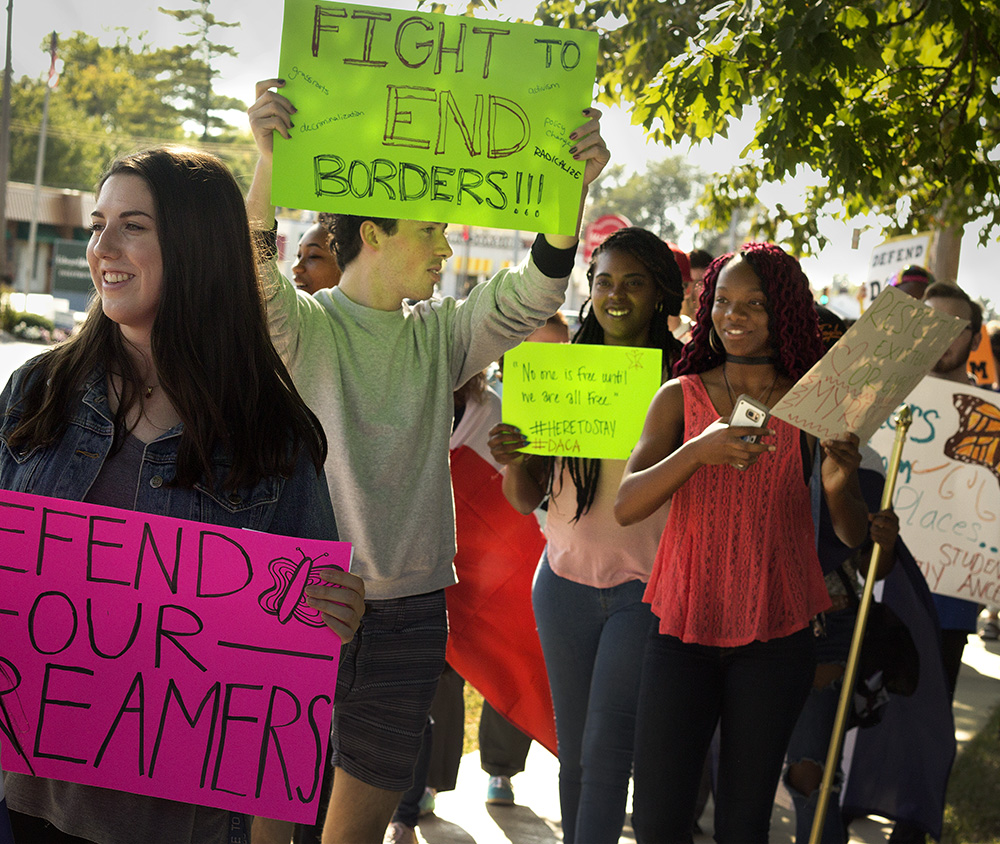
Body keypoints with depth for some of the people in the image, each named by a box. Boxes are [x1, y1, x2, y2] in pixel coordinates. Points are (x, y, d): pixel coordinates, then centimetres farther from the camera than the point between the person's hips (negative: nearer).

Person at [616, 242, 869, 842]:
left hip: (775, 636, 0)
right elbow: (627, 506, -9)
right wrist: (700, 450, -26)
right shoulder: (681, 398, 3)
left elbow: (853, 536, 1)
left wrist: (843, 482, -21)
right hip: (684, 622, 0)